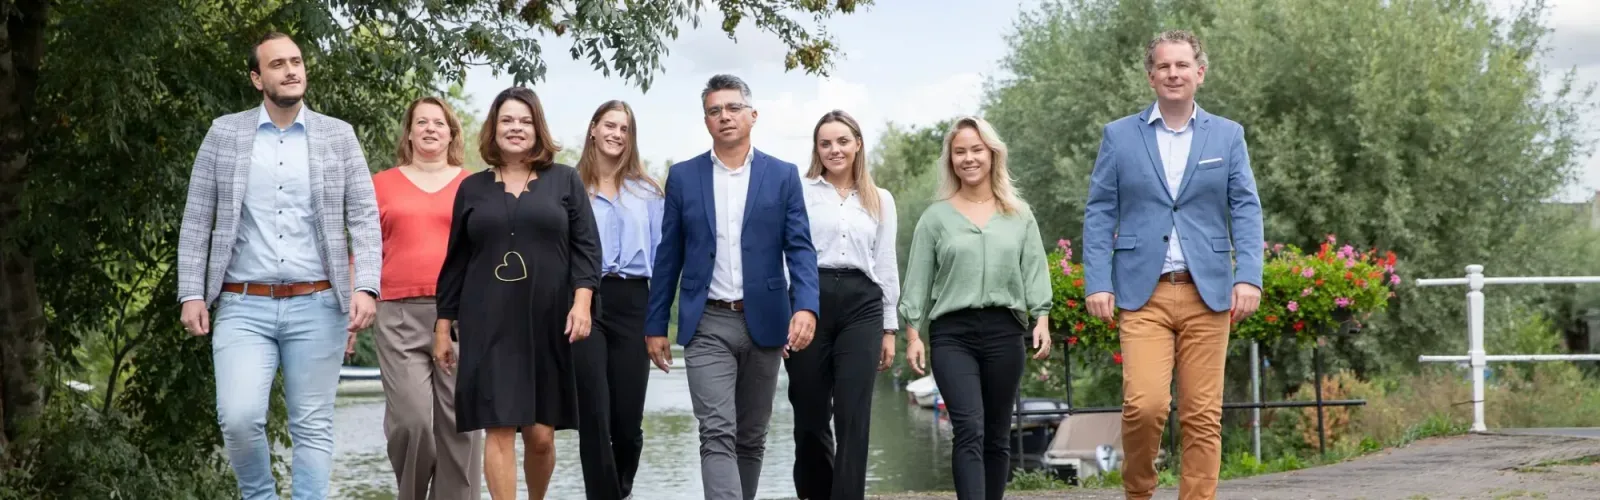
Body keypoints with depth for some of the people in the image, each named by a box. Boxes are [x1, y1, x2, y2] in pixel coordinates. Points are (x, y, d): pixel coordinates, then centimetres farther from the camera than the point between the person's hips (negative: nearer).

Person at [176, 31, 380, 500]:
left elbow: (365, 219, 3)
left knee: (313, 426, 3)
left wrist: (365, 288, -10)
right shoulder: (224, 134, 6)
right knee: (239, 417, -14)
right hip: (243, 306, 0)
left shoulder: (338, 136, 7)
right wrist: (191, 294, -2)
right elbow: (197, 221, 7)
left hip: (317, 306, 1)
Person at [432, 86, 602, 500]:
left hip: (548, 324, 0)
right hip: (490, 326, 1)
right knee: (499, 428, -8)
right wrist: (443, 326, 10)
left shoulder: (564, 181, 9)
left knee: (541, 434, 2)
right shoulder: (472, 189, 12)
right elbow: (456, 261, 13)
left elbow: (586, 247, 3)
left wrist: (582, 300, -12)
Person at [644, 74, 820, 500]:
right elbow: (669, 256, 8)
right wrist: (655, 325, 6)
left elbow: (799, 249, -3)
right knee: (717, 434, -12)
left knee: (751, 437, 11)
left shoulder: (783, 175, 4)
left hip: (764, 322, 1)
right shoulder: (683, 177, 6)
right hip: (708, 325, -1)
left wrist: (805, 307, -19)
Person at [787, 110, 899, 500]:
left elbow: (887, 266, 15)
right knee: (810, 417, 5)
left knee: (853, 419, -6)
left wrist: (889, 328, 11)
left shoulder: (881, 200, 14)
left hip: (861, 306, 2)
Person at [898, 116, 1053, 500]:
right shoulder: (936, 217, 7)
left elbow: (1034, 271, 8)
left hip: (1004, 329, 2)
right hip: (952, 332, -2)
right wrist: (913, 333, 0)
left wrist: (1041, 318, -5)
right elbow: (918, 280, 6)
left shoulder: (1019, 216, 12)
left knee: (997, 435, 7)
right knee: (969, 431, -15)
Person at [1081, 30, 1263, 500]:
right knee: (1144, 404, -14)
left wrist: (1249, 276, -9)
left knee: (1202, 415, 0)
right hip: (1142, 293, -1)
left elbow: (1246, 210, 5)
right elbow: (1099, 214, 5)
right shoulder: (1119, 136, 8)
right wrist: (1096, 283, -6)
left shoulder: (1227, 135, 10)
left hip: (1208, 293, 1)